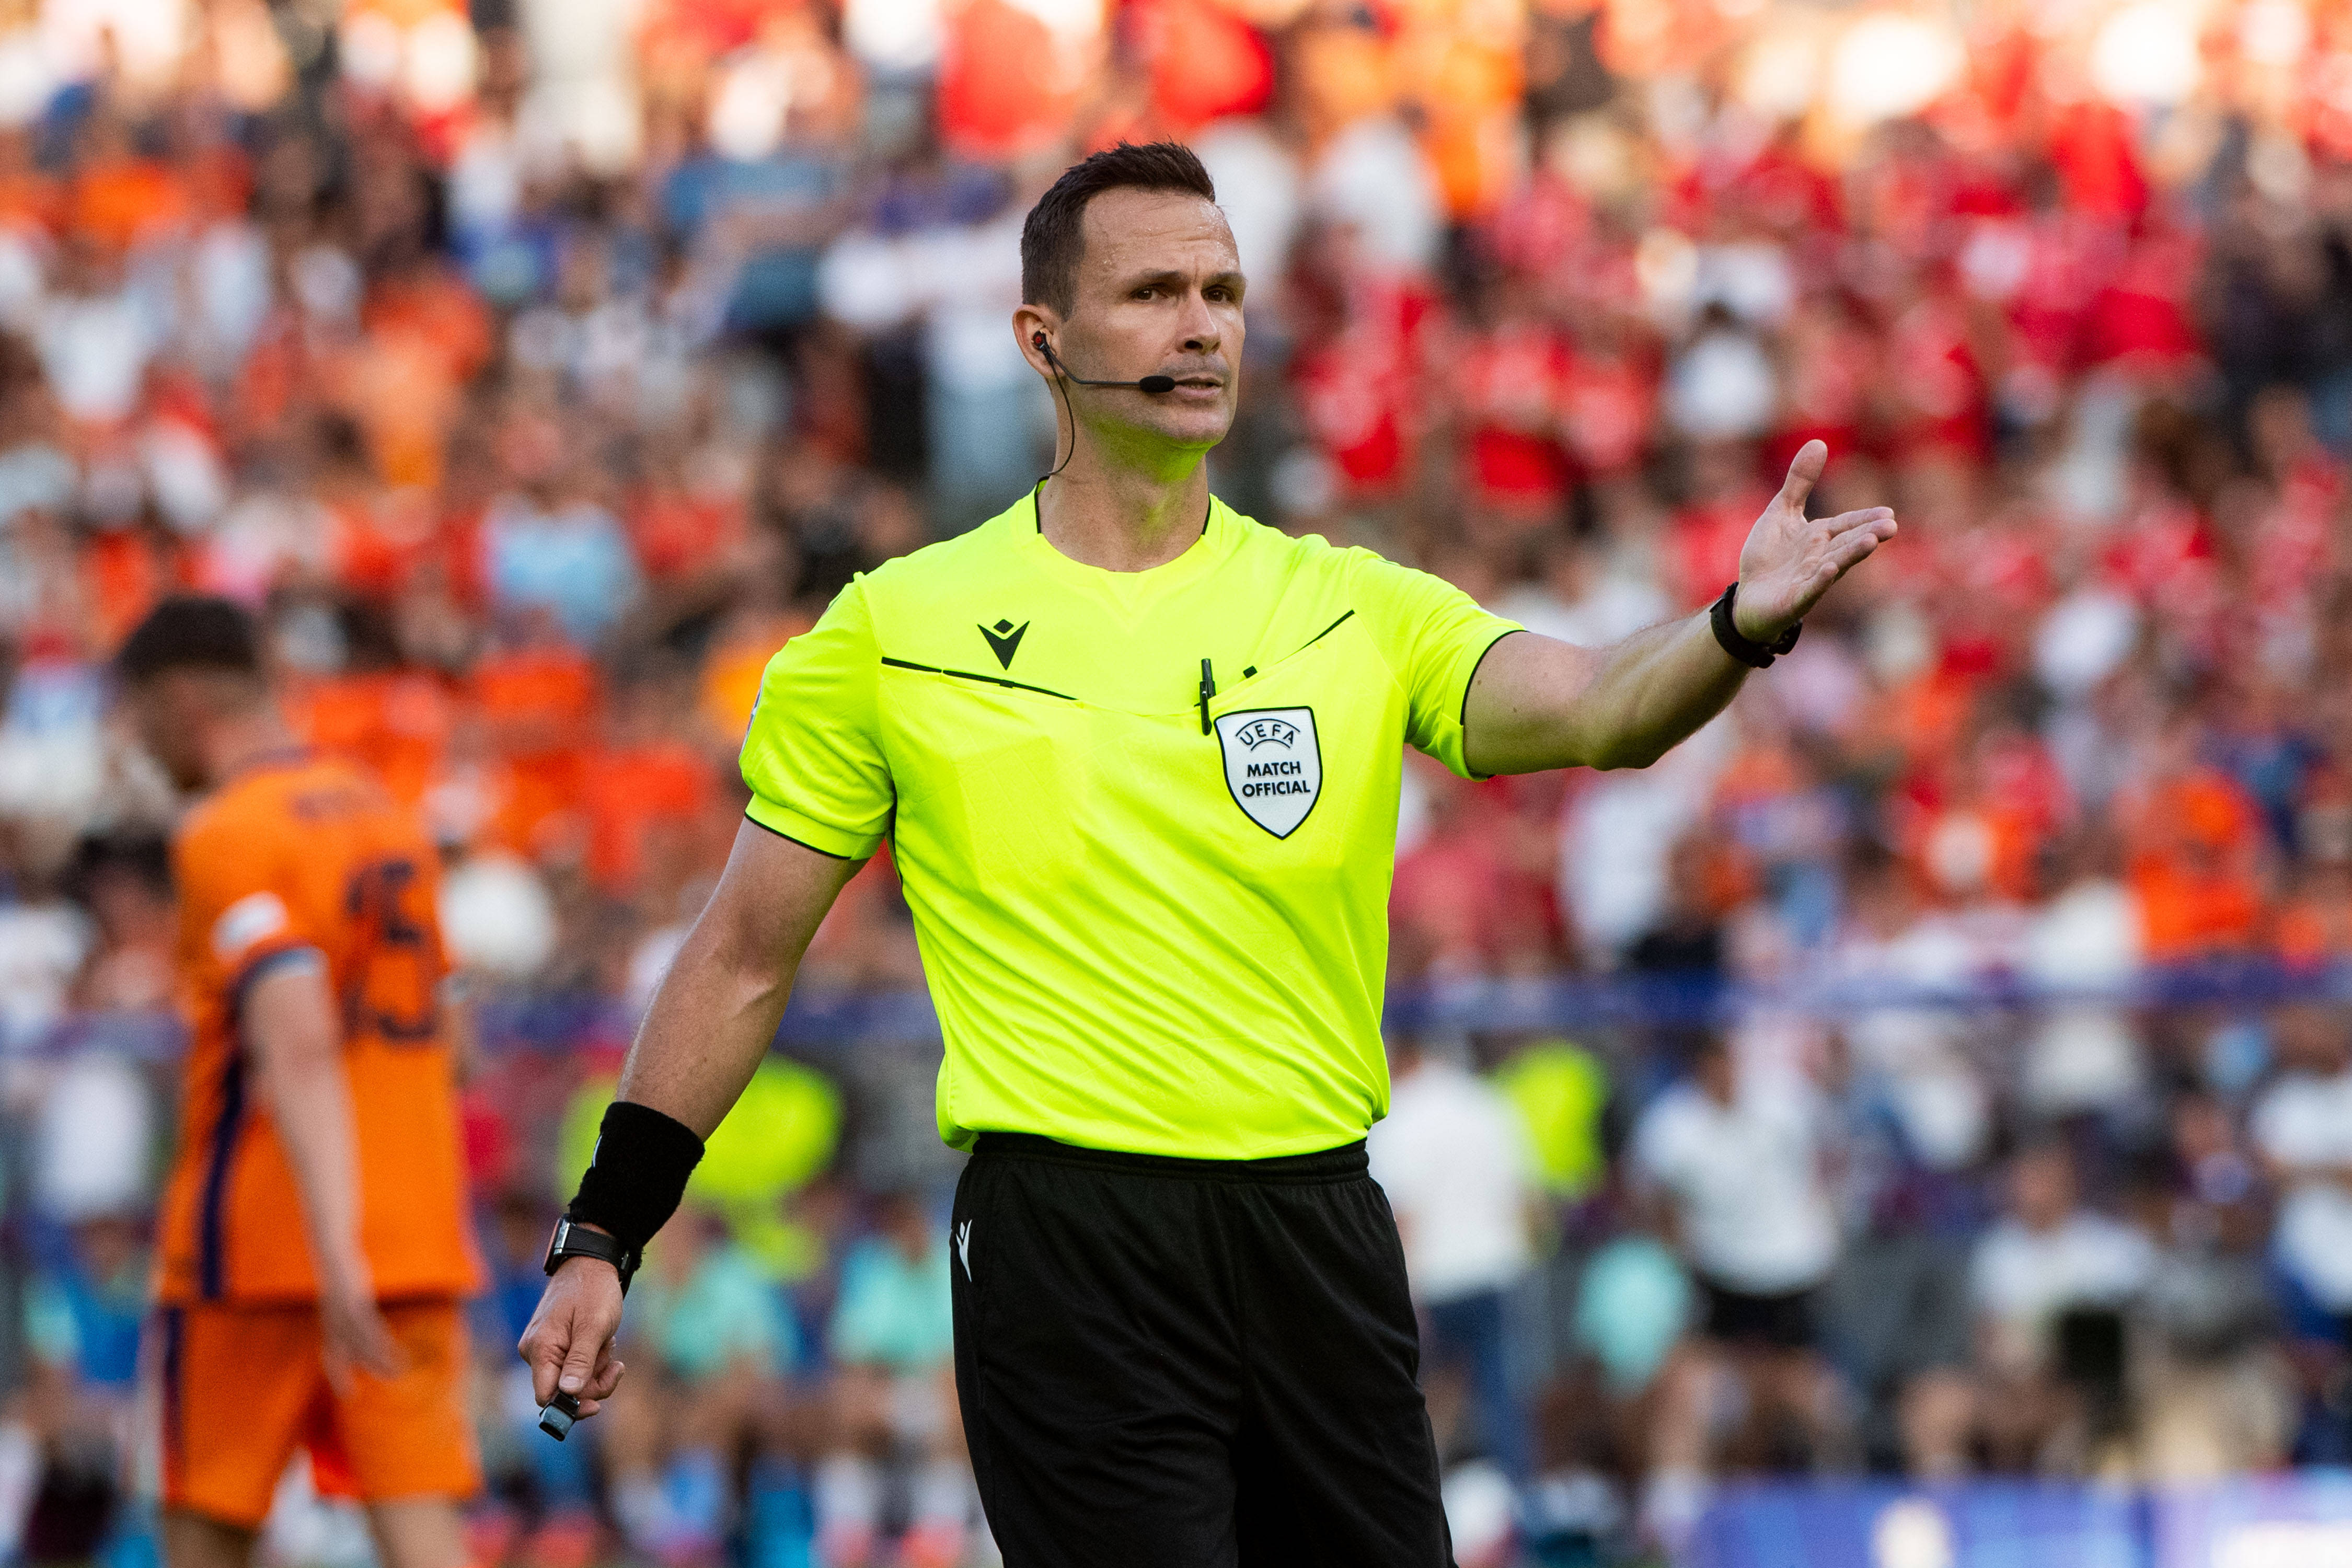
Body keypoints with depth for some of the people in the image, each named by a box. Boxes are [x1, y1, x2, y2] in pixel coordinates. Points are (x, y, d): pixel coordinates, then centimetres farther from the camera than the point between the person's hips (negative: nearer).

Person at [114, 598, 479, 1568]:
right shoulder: (384, 814, 15)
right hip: (419, 1233, 6)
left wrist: (336, 1257, -31)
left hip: (259, 1241, -6)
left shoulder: (224, 840, -11)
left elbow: (298, 1047, -23)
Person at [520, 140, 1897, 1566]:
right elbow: (747, 955, 9)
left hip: (1318, 1230, 3)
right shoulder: (896, 629, 4)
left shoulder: (1351, 608, 7)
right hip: (1067, 1232, -3)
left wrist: (1739, 628, -32)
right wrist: (601, 1238, 5)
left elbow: (1597, 712, -10)